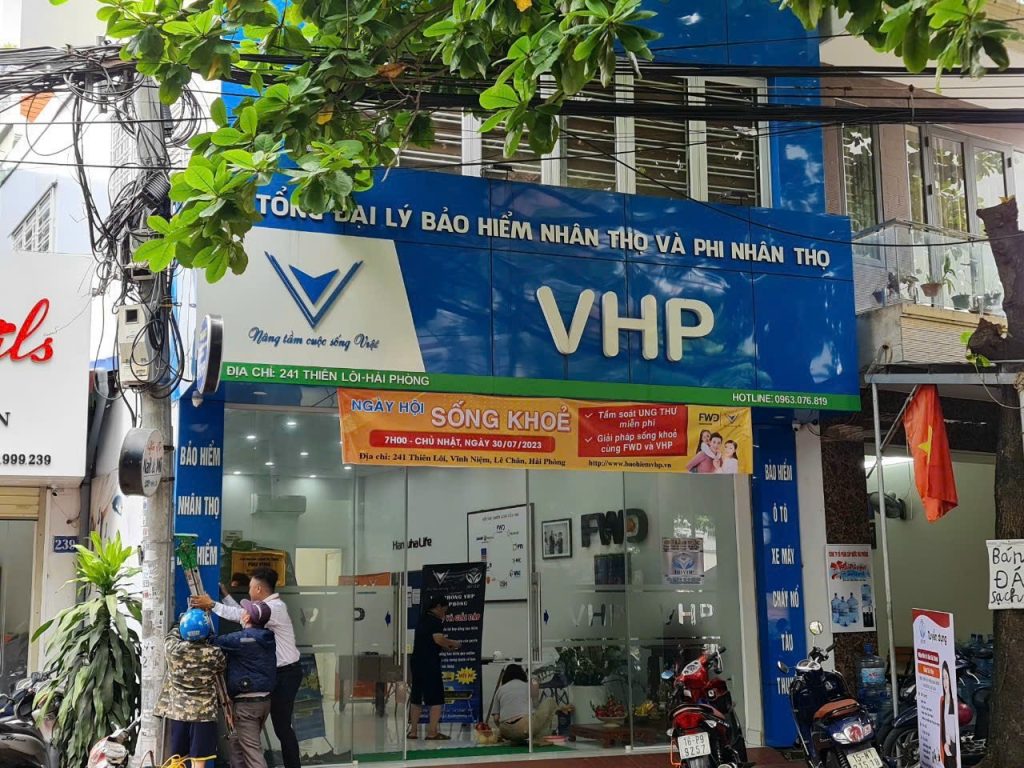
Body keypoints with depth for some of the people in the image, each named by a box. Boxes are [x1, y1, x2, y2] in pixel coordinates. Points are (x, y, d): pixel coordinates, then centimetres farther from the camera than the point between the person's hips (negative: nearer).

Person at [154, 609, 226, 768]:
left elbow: (171, 635, 16)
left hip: (177, 711, 3)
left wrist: (184, 621, 28)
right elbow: (221, 670, 11)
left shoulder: (173, 649, -8)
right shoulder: (214, 653, -11)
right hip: (204, 712, -3)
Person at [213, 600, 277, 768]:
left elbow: (215, 642, -11)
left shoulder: (243, 639, -18)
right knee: (238, 743, 21)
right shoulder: (267, 638, 8)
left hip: (246, 702, -9)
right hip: (264, 699, 9)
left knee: (251, 749, -7)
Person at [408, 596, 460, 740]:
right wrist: (453, 643, -5)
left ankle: (413, 731, 17)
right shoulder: (435, 620, -9)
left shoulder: (423, 619, 17)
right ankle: (432, 732, -6)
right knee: (436, 698, -3)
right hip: (429, 663, -9)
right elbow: (438, 639, -22)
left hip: (416, 661, 9)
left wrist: (445, 647, 15)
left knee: (416, 697, 13)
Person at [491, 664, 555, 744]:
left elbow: (496, 718, 16)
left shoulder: (500, 690, 20)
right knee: (550, 702, 21)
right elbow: (535, 706, 23)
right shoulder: (529, 686, 16)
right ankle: (541, 737, 11)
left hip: (506, 732, 5)